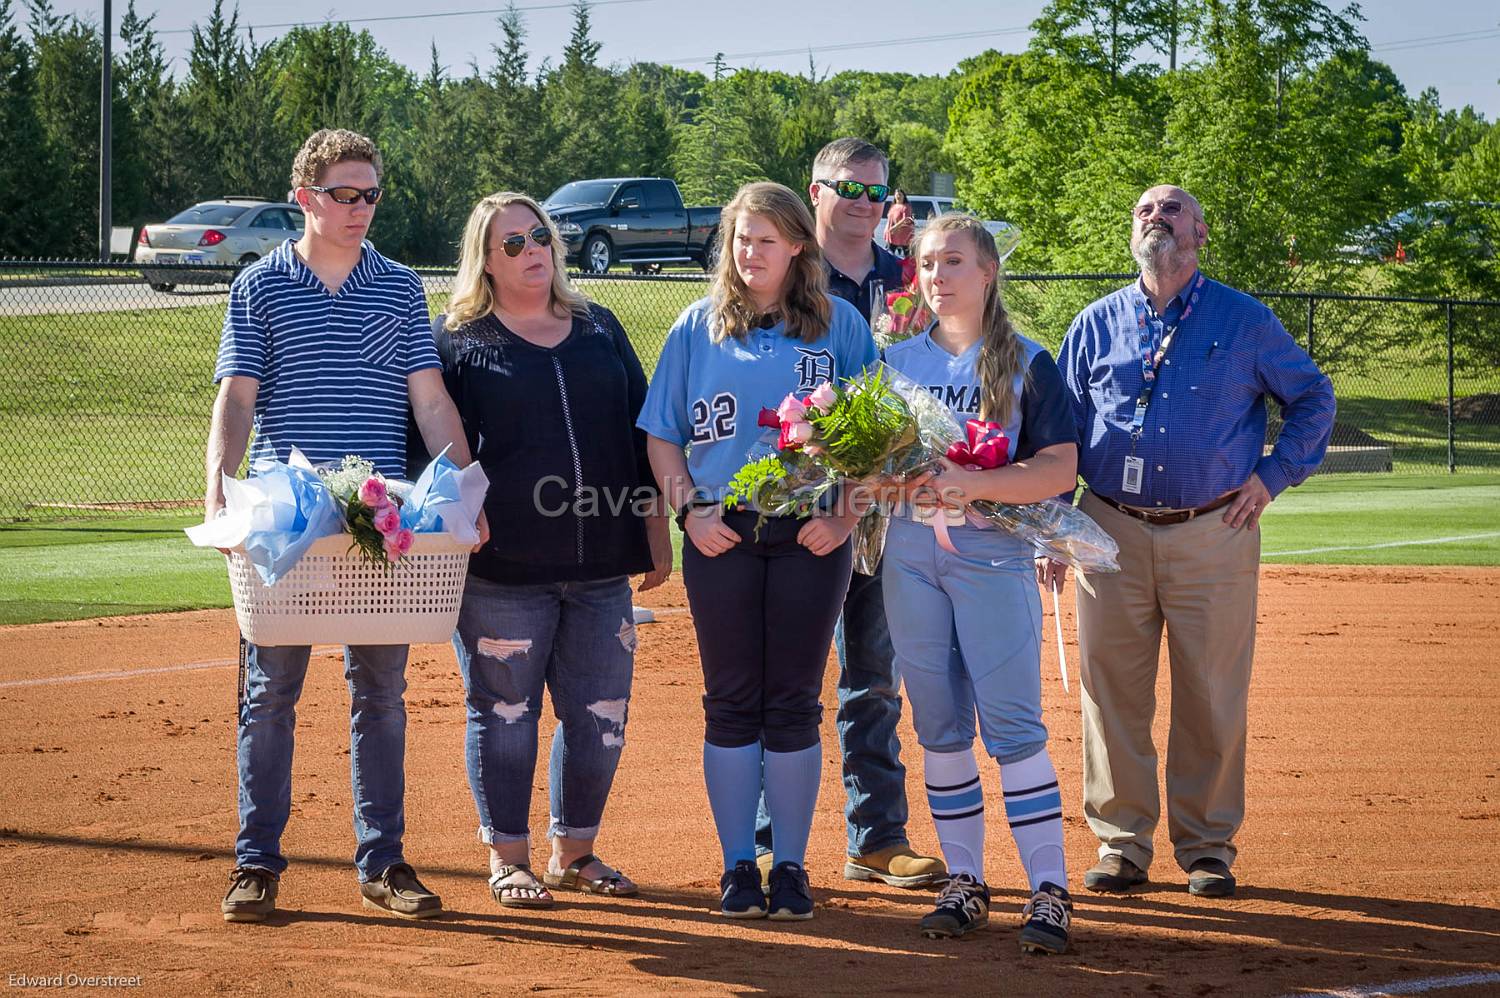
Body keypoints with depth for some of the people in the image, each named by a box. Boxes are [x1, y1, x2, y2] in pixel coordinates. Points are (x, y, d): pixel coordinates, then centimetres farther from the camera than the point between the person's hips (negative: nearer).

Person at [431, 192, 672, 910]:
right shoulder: (458, 342, 2)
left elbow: (641, 437, 16)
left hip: (601, 567, 4)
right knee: (504, 715, 2)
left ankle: (575, 851, 21)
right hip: (503, 569, -4)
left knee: (600, 715, 6)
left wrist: (656, 535, 12)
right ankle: (508, 858, 14)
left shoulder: (600, 330, 14)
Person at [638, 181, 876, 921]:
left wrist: (845, 515, -7)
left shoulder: (840, 325, 7)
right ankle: (738, 866, 9)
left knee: (794, 705, 2)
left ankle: (790, 867, 9)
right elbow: (662, 436, 10)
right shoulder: (698, 327, 10)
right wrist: (689, 509, -4)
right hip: (721, 537, 1)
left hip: (809, 535, -1)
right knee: (731, 704, 3)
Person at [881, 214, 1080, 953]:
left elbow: (1059, 470, -8)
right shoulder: (898, 360, 12)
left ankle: (1049, 888, -6)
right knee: (939, 726, 7)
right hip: (910, 554, 4)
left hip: (993, 556, -4)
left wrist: (976, 483, -22)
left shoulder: (1027, 364, 0)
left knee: (1013, 725, -9)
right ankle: (964, 881, 14)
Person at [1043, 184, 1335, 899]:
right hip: (1112, 531, 2)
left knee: (1212, 695, -1)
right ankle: (1121, 842, 9)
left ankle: (1207, 844, 10)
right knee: (1111, 689, 0)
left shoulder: (1243, 320, 7)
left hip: (1214, 532, -1)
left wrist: (1273, 476, 3)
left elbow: (1313, 397, 14)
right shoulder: (1098, 323, 11)